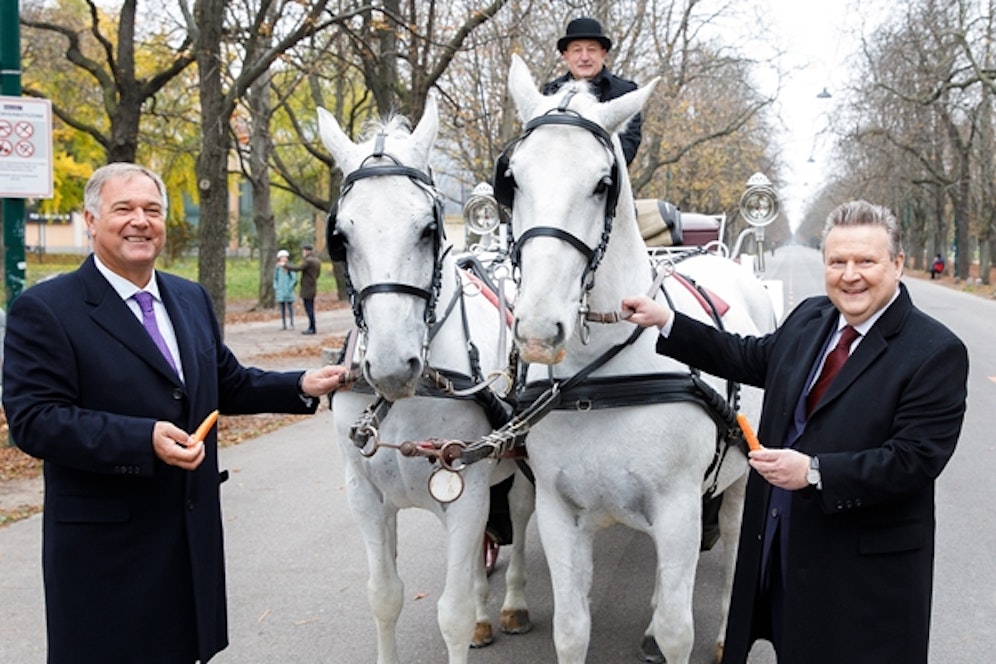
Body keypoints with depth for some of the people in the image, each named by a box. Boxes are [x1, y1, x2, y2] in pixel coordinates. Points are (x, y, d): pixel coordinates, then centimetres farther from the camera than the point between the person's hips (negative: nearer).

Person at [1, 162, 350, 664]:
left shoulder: (192, 299, 11)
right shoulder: (43, 310, -11)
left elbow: (228, 384, 19)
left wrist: (301, 386, 3)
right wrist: (144, 440, -29)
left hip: (194, 537, 6)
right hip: (105, 547, -6)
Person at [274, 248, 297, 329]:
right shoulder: (277, 268, 5)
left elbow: (294, 279, -6)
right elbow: (275, 279, 13)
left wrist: (290, 287, -13)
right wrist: (275, 289, 6)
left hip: (288, 291, -3)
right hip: (280, 291, 3)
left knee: (290, 307, 0)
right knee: (282, 308, 5)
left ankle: (292, 324, 6)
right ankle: (283, 324, 10)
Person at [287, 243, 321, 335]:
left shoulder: (308, 260, -17)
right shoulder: (317, 260, 12)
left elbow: (298, 268, -23)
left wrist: (285, 265, -16)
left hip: (307, 289, -9)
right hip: (312, 288, 9)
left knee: (309, 309, -5)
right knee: (310, 308, 14)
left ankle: (312, 328, -4)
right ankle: (311, 327, 17)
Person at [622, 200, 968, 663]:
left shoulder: (936, 352, -15)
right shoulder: (809, 318, 5)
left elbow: (916, 459, -22)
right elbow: (750, 359, 21)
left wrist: (814, 472, -30)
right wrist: (664, 322, 16)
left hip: (866, 563, -6)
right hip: (780, 541, 7)